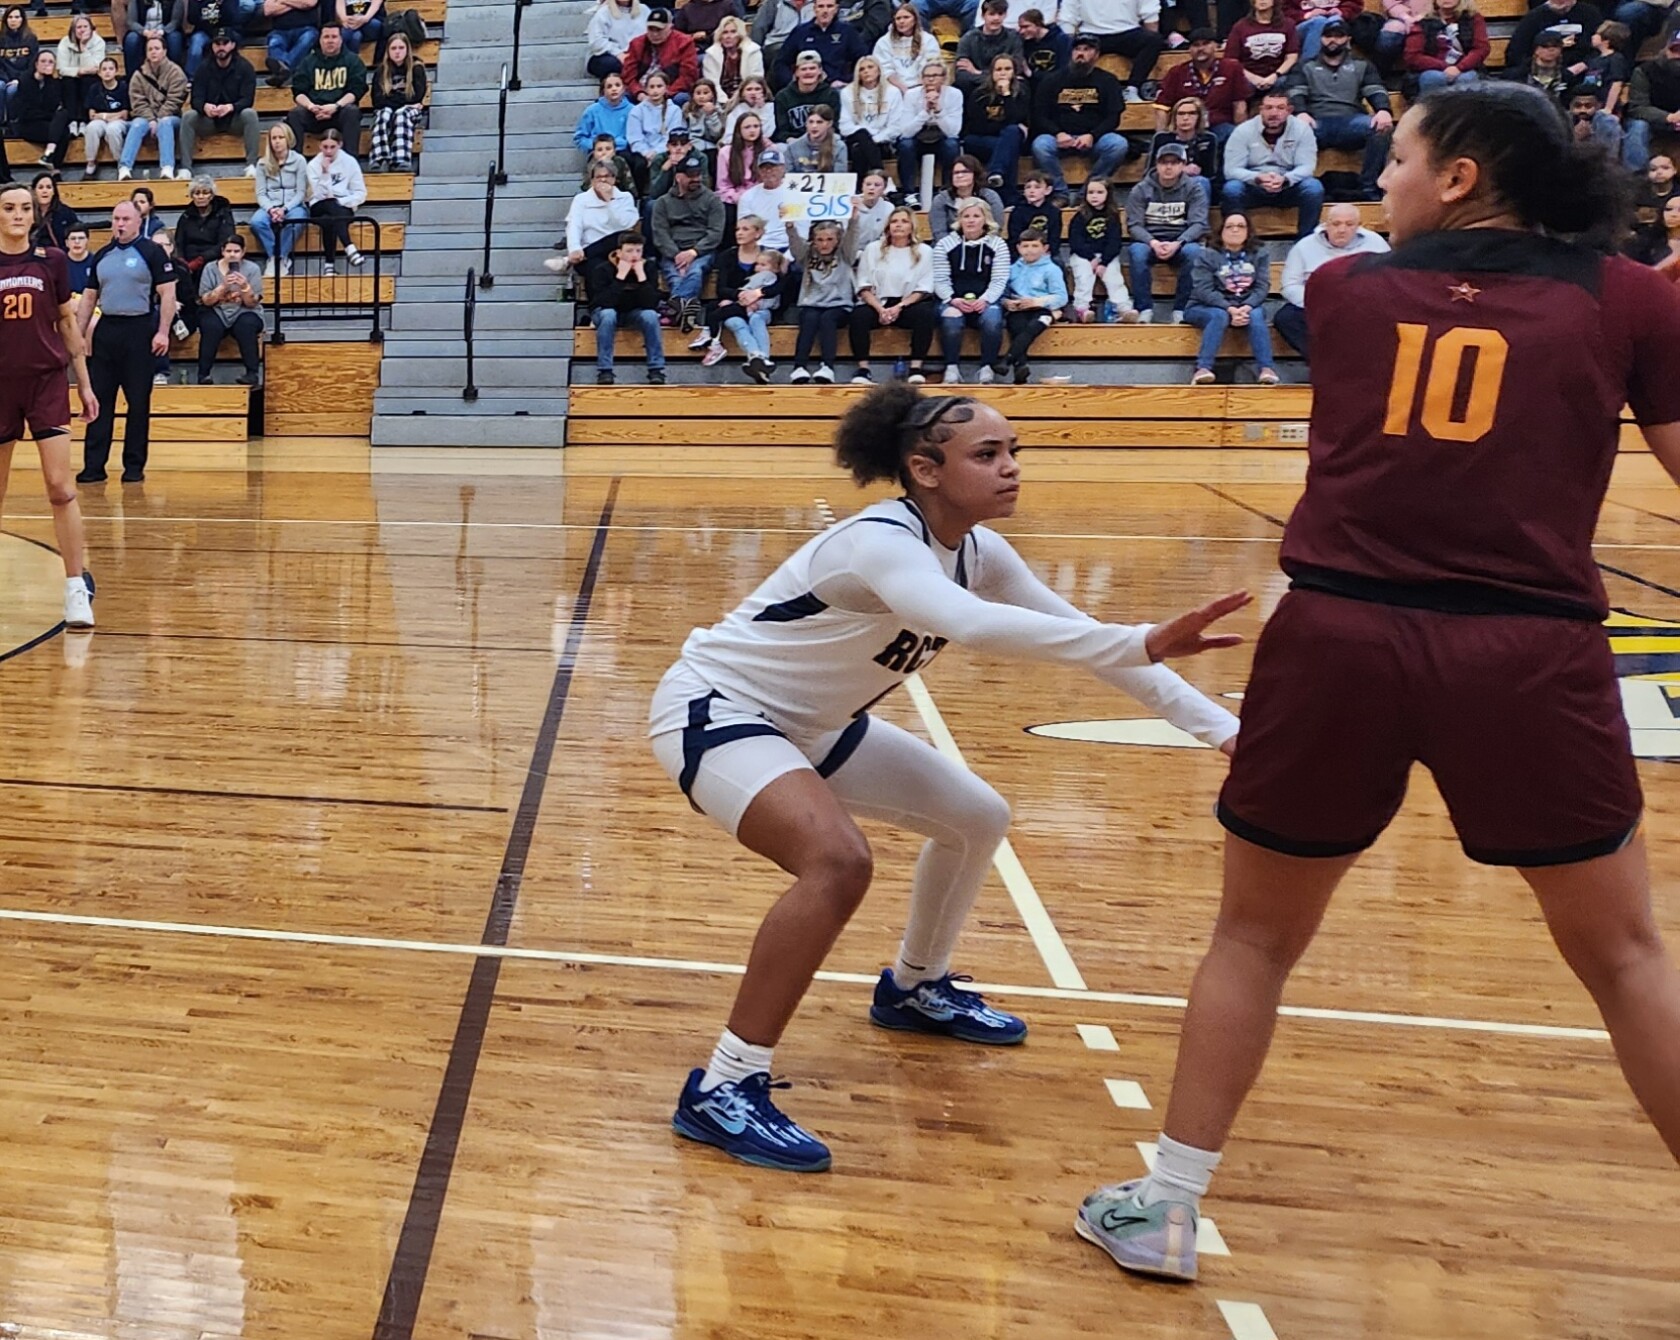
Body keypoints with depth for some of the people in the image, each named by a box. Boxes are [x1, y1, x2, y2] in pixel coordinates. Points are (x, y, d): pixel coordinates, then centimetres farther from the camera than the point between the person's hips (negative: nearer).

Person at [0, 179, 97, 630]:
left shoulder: (51, 260, 2)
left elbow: (68, 324, 9)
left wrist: (84, 383, 9)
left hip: (48, 381, -1)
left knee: (60, 485, -9)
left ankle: (77, 588, -7)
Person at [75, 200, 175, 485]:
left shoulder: (151, 252, -2)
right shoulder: (102, 256, 13)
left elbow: (167, 293, -6)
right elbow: (89, 297, 17)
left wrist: (163, 332, -14)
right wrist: (78, 334, 12)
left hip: (139, 331, -5)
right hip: (106, 330, 5)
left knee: (139, 402, 1)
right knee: (99, 399, 2)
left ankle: (134, 466, 9)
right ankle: (94, 466, 5)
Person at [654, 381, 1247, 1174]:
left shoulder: (978, 553, -5)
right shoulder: (881, 543, -31)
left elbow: (1076, 632, -2)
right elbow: (973, 626, -51)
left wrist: (1223, 728, -9)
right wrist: (1145, 642, -59)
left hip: (808, 723, 9)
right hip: (714, 708, -9)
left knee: (977, 819, 14)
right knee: (838, 861, -34)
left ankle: (915, 988, 38)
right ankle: (723, 1091, -22)